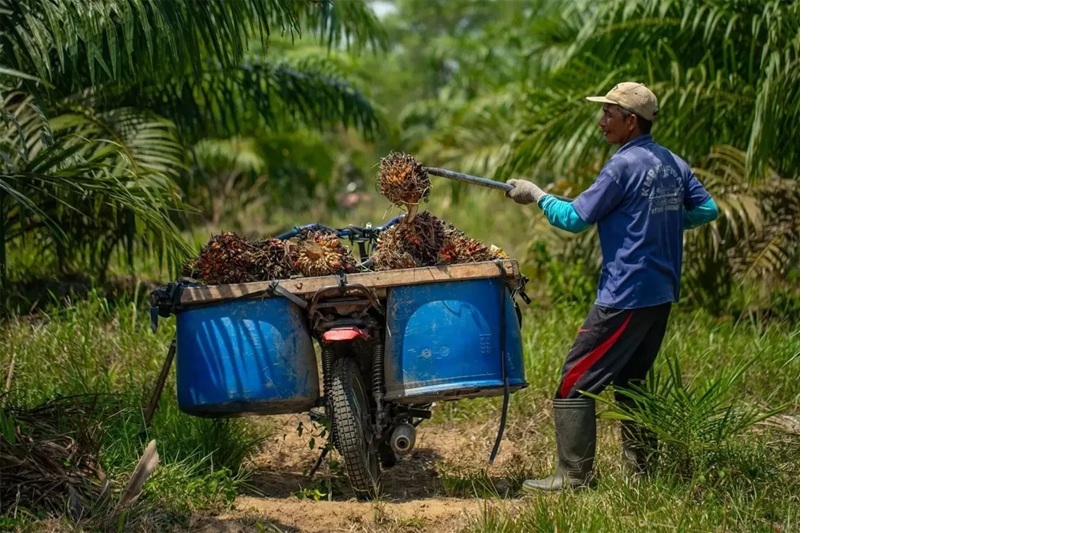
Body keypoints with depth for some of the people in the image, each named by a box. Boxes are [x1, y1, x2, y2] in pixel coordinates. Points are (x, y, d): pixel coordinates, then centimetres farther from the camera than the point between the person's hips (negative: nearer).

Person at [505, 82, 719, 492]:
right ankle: (641, 467, 20)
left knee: (576, 381, -4)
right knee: (630, 380, 20)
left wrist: (536, 195, 1)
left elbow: (575, 218, -12)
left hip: (625, 296, -9)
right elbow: (707, 209, 13)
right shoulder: (673, 164, 9)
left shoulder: (624, 166, -15)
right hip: (662, 295, 9)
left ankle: (573, 476, -6)